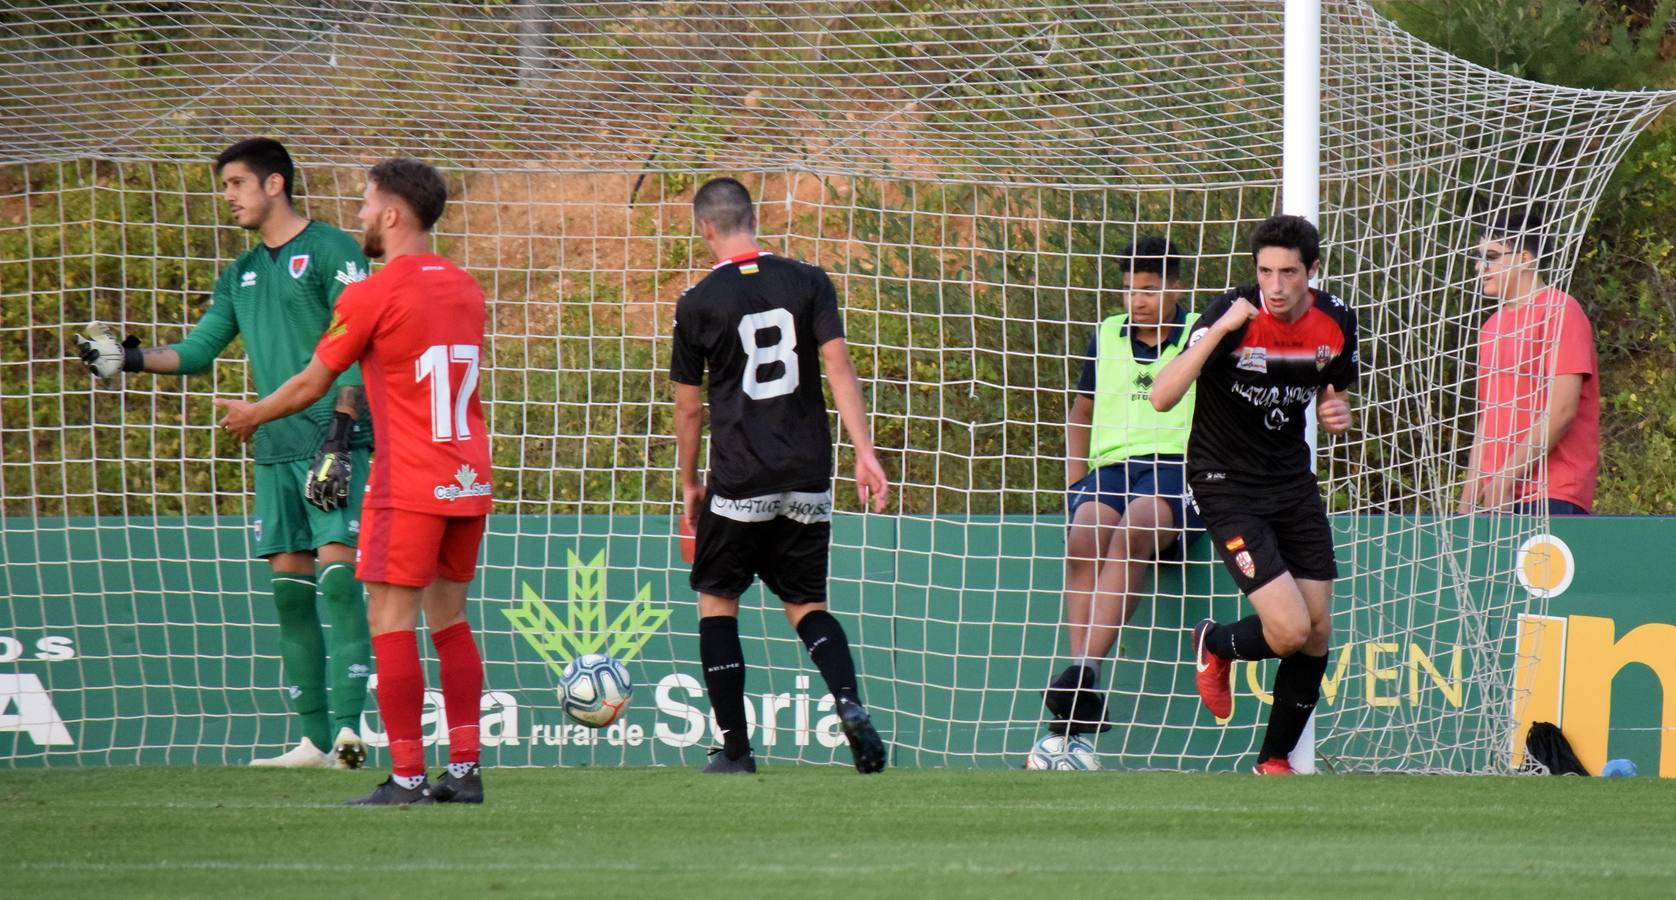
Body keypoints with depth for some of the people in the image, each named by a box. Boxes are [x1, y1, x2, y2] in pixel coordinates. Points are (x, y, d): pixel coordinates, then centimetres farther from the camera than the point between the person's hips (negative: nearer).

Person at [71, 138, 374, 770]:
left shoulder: (331, 252, -2)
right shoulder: (242, 274, 20)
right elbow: (197, 352, 20)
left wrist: (338, 435, -18)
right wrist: (127, 358, 4)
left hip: (334, 441, -7)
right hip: (275, 450, 7)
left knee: (336, 568, -18)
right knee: (288, 584, 2)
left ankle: (349, 726, -25)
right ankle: (315, 738, 4)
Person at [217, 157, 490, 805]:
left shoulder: (371, 296, -10)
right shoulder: (464, 288, 11)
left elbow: (310, 386, -1)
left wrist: (252, 415, 17)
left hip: (409, 485, -7)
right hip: (469, 482, 7)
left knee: (391, 623, -5)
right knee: (448, 619, 12)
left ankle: (406, 776, -10)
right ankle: (465, 769, 9)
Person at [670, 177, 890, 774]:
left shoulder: (699, 303, -2)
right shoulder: (808, 283, 2)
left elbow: (688, 407, 4)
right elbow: (838, 366, -7)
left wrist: (689, 484, 16)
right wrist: (864, 452, -9)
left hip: (739, 480, -3)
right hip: (808, 478, 3)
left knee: (716, 599, 12)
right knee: (805, 603, 14)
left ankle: (734, 746, 9)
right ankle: (850, 704, -13)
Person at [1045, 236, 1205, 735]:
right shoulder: (1106, 338, 20)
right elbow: (1081, 412, 31)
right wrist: (1076, 485, 15)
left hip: (1177, 466, -3)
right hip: (1110, 466, 3)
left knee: (1132, 533, -37)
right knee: (1084, 538, -31)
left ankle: (1085, 669, -49)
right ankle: (1084, 697, -38)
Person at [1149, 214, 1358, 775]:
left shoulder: (1336, 322, -3)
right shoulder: (1233, 315, -19)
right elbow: (1162, 397, -26)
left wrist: (1337, 415, -7)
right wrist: (1219, 330, -35)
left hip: (1293, 481, 6)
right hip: (1227, 487, -6)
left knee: (1317, 634, 3)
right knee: (1289, 629, -17)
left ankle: (1274, 760, 23)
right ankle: (1215, 646, 18)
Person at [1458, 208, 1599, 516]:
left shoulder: (1559, 312, -6)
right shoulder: (1493, 326, 18)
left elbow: (1562, 409, -14)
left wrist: (1507, 478, -15)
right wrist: (1468, 498, 14)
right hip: (1497, 497, 7)